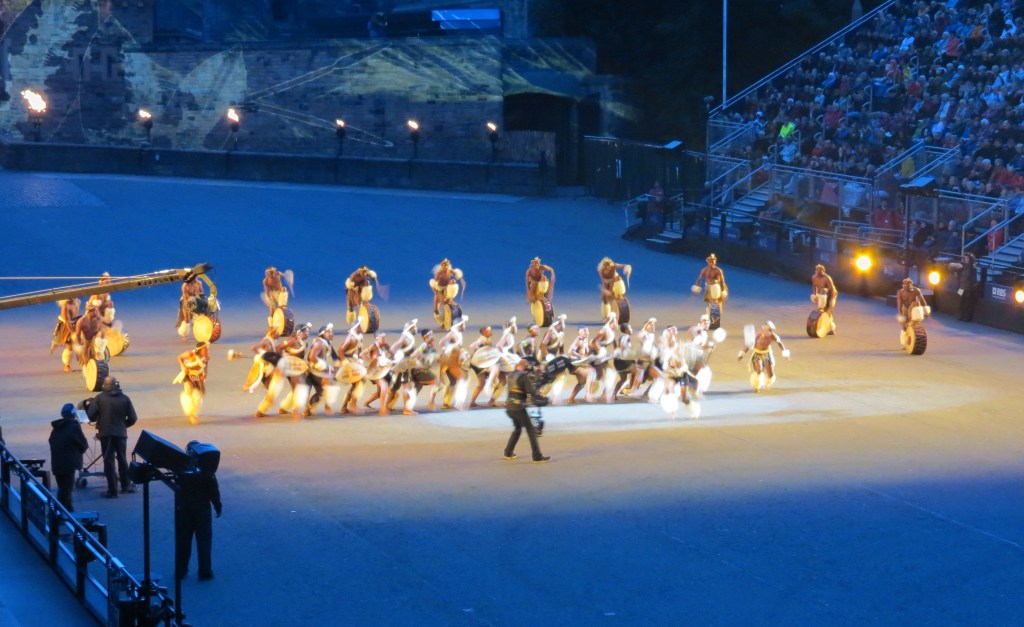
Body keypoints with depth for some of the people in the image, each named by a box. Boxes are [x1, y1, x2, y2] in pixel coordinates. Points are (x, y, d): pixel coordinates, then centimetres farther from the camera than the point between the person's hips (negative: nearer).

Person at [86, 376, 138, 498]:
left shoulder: (99, 398, -5)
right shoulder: (125, 398, 0)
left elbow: (91, 416, -8)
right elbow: (133, 418, -1)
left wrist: (98, 421, 13)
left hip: (105, 433, -2)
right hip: (121, 433, 2)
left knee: (109, 461, 2)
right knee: (122, 459, 18)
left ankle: (112, 490, -1)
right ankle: (125, 485, 28)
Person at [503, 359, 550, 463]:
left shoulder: (511, 376, 14)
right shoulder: (524, 377, -10)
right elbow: (531, 392, -15)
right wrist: (542, 401, -2)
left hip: (509, 407, 8)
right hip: (519, 408, -8)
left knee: (517, 429, 26)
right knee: (531, 430, -4)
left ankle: (508, 453, 28)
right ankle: (537, 456, -9)